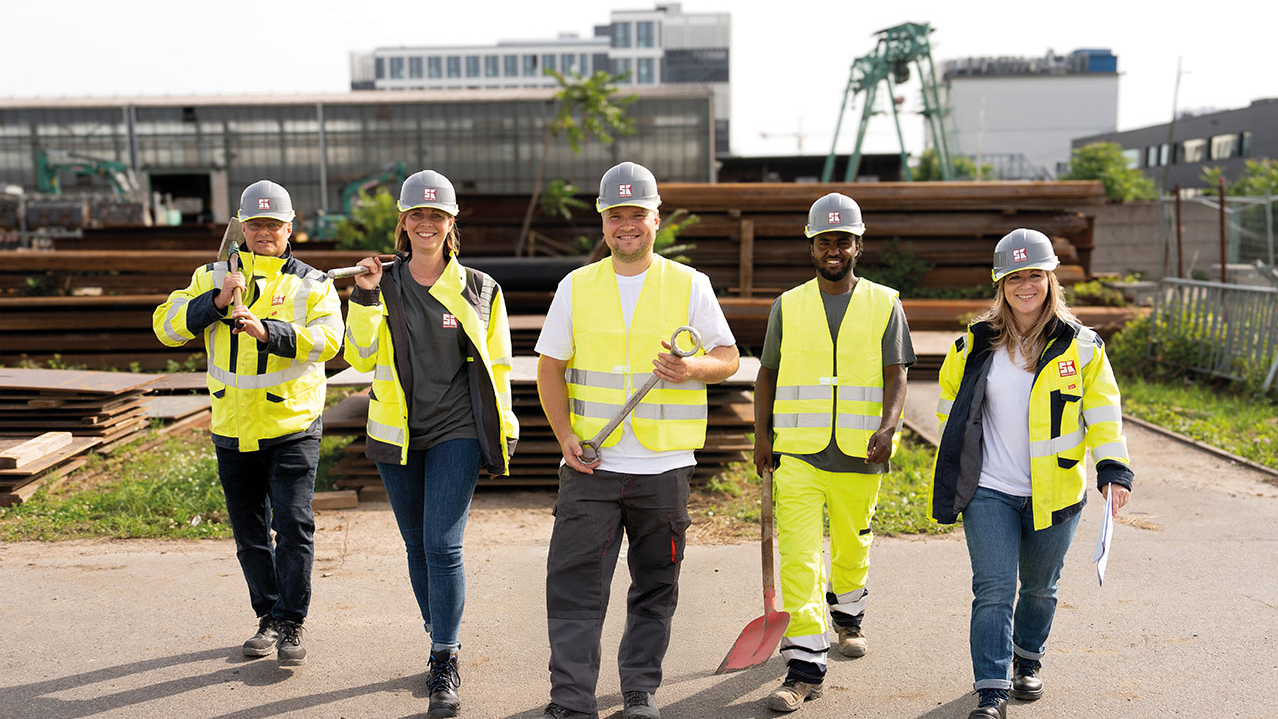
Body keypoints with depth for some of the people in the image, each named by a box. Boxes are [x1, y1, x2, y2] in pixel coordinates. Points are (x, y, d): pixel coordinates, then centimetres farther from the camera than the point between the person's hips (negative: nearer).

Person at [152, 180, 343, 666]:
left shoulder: (312, 284, 1)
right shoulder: (213, 278, 9)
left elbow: (327, 340, -16)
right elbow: (166, 326, -2)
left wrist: (268, 331, -29)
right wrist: (215, 303, -17)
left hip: (293, 428, -3)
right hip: (233, 430, 3)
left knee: (294, 525, -9)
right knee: (249, 533, 12)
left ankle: (290, 626, 2)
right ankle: (268, 618, 26)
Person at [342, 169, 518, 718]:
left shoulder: (478, 290, 1)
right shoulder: (383, 286, 5)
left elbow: (497, 366, 6)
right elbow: (361, 358, -4)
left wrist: (503, 430, 4)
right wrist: (364, 298, -14)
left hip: (456, 432, -3)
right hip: (397, 436, 3)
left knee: (443, 545, -12)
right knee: (417, 545, 12)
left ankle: (446, 666, -2)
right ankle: (442, 640, 31)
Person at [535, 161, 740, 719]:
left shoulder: (689, 285, 3)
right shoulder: (576, 286, 6)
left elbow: (729, 358, 3)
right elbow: (551, 368, 10)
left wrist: (692, 368, -20)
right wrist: (566, 437, -3)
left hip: (664, 465, 0)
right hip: (592, 464, 1)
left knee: (654, 589, 9)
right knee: (574, 583, -4)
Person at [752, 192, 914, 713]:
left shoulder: (884, 304, 4)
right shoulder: (788, 306, 7)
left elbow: (896, 377, -3)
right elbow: (768, 374, 12)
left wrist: (887, 427, -19)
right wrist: (762, 435, 4)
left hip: (860, 455, 1)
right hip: (798, 454, 0)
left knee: (852, 546, 17)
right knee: (799, 557, -9)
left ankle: (847, 616, 46)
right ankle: (805, 667, -5)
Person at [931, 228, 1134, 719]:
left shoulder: (1080, 346, -2)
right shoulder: (975, 343, 0)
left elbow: (1103, 411, 2)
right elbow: (952, 402, 13)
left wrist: (1113, 469, -7)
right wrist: (953, 469, 15)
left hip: (1054, 492, 1)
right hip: (989, 493, 0)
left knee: (1040, 587, 16)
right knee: (993, 590, -8)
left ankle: (1028, 660, 41)